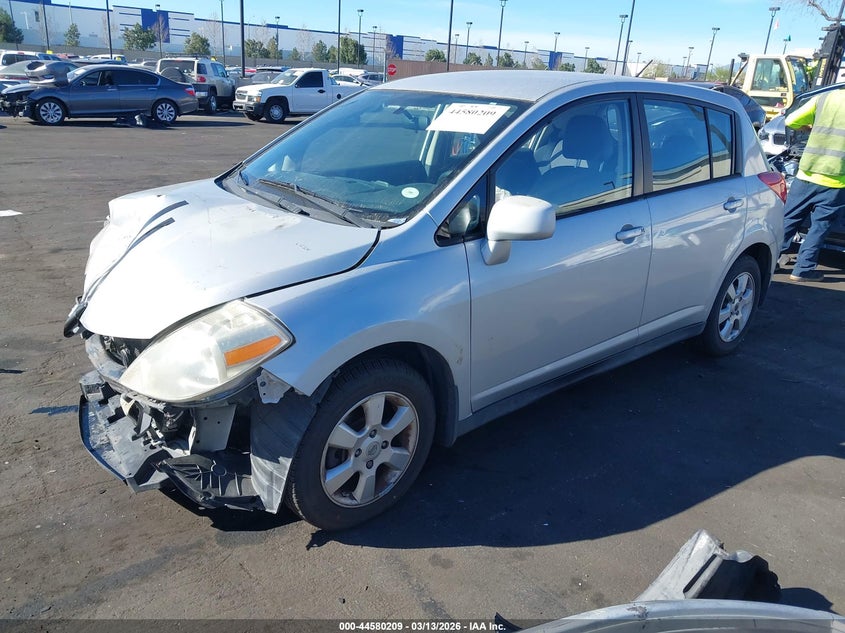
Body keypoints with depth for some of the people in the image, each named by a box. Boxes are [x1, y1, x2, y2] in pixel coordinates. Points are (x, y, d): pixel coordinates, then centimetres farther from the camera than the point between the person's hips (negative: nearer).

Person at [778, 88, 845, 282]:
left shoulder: (824, 98, 5)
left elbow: (790, 121, 7)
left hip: (806, 173, 3)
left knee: (789, 218, 16)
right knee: (820, 226, 7)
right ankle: (802, 269, 8)